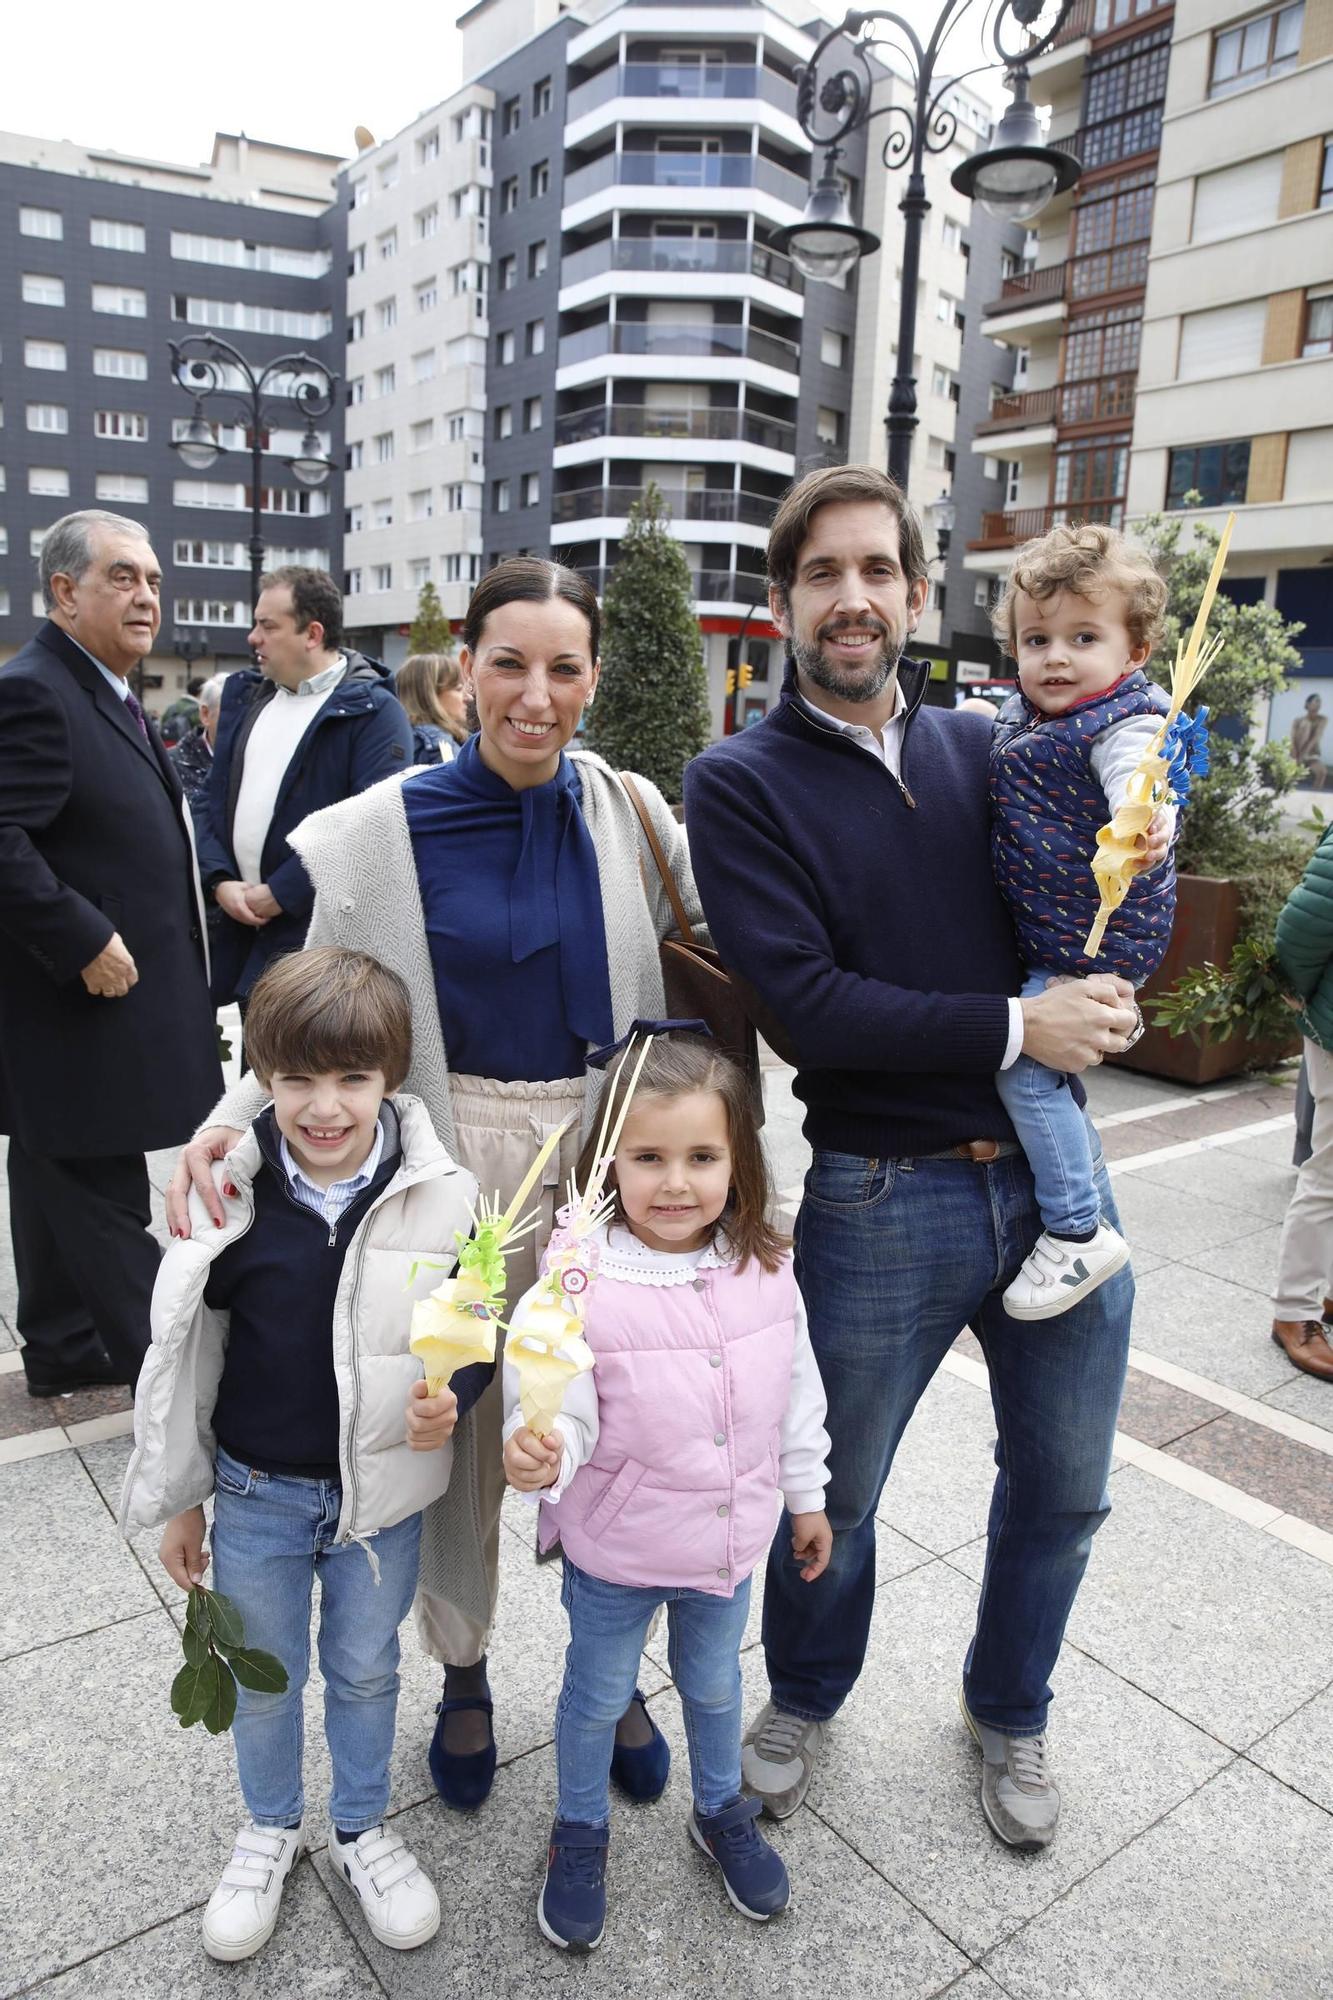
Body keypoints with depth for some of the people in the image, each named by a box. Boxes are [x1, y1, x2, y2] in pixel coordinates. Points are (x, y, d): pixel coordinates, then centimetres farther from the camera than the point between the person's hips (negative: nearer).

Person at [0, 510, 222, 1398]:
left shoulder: (112, 694, 16)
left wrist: (207, 884, 16)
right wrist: (85, 942, -23)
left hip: (93, 1000, 10)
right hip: (85, 999, -10)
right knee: (108, 1194, 1)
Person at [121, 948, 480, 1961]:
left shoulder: (441, 1195, -18)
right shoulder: (227, 1196, -16)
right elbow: (186, 1353, -3)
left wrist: (451, 1396, -23)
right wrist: (178, 1497, 4)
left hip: (383, 1495, 0)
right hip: (256, 1497, 1)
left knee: (366, 1669, 21)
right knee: (263, 1677, 22)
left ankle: (364, 1829, 49)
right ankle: (270, 1829, 51)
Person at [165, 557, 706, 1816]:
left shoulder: (626, 810, -2)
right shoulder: (386, 829, -8)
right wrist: (233, 1118, -17)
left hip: (606, 1148, 2)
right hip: (456, 1157, -1)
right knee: (461, 1419, 14)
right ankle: (463, 1673, 42)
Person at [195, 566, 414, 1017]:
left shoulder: (373, 711, -10)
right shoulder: (244, 696, 13)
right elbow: (218, 802, 15)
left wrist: (280, 894, -17)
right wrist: (220, 880, -2)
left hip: (321, 931, -7)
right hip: (244, 926, 7)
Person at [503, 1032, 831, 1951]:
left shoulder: (766, 1269, -12)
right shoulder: (581, 1283, -26)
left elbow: (797, 1392, 0)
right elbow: (561, 1413, -24)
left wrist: (807, 1495, 9)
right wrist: (540, 1457, -45)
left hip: (731, 1536, 3)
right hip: (614, 1548, -3)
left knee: (714, 1680, 27)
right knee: (599, 1693, 22)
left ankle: (724, 1812, 55)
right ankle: (581, 1833, 50)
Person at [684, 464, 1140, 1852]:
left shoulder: (985, 748, 6)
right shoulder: (740, 784, -6)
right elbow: (804, 999, -17)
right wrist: (1014, 1029, -18)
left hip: (1056, 1178, 4)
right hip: (880, 1201, -4)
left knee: (1062, 1488, 21)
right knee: (834, 1494, 17)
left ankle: (1009, 1709, 50)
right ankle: (805, 1699, 49)